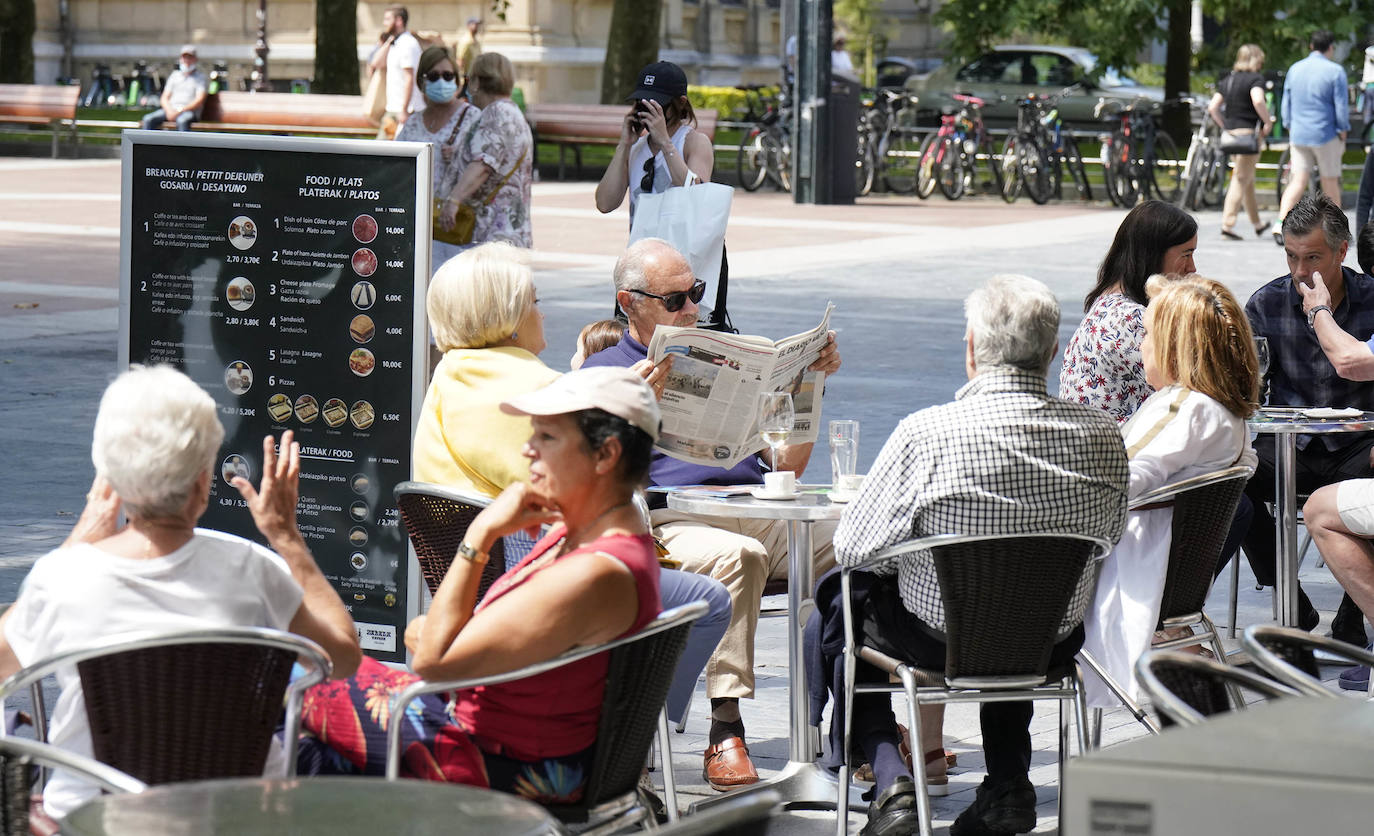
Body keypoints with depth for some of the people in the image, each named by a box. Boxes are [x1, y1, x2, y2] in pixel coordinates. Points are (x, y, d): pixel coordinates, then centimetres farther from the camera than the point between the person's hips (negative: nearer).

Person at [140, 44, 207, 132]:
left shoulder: (200, 77, 9)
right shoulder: (174, 75, 23)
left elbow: (199, 101, -5)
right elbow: (164, 98, 17)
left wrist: (180, 111, -17)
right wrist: (169, 110, -7)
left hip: (189, 111, -5)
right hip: (171, 110, 5)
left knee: (182, 121, -41)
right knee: (148, 119, -22)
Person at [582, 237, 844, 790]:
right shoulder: (602, 373, 14)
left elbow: (788, 464, 22)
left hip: (756, 510, 4)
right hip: (668, 520, -4)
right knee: (737, 554, -39)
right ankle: (725, 730, -36)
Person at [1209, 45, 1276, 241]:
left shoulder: (1227, 81, 13)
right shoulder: (1255, 79, -8)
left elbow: (1212, 108, 9)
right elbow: (1258, 101, -27)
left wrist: (1225, 126, 15)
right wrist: (1268, 122, -15)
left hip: (1231, 133, 7)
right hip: (1249, 133, -7)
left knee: (1248, 180, 17)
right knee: (1241, 180, -5)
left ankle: (1257, 224, 27)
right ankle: (1228, 224, -12)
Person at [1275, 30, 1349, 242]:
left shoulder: (1295, 69, 7)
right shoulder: (1335, 71, -8)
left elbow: (1286, 104, 12)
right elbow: (1341, 107, -8)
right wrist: (1343, 133, 3)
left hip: (1299, 136, 4)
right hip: (1325, 136, -4)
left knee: (1297, 182, 3)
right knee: (1330, 184, 9)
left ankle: (1281, 223, -15)